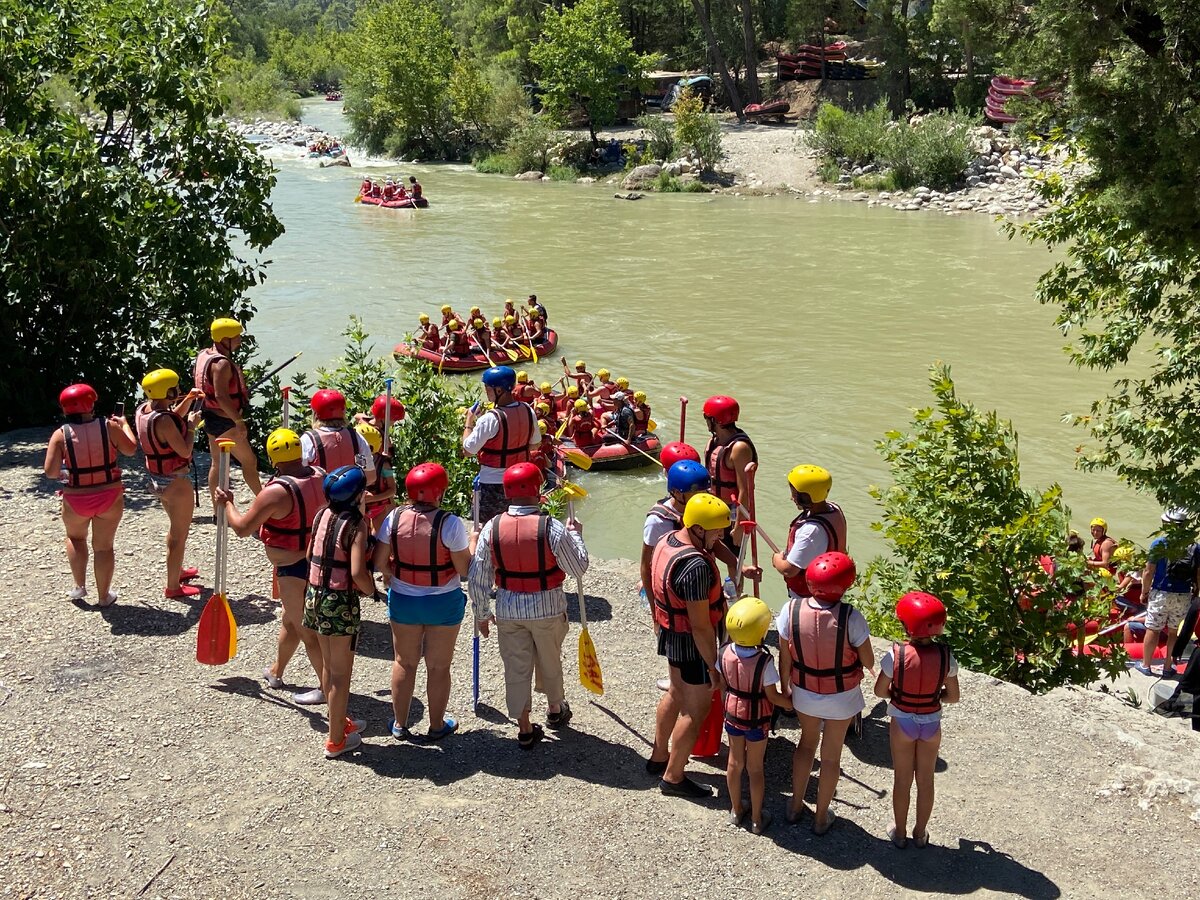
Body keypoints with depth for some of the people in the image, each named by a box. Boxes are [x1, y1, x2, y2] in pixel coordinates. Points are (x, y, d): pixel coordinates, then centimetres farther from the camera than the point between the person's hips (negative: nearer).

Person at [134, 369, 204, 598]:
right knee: (180, 534, 6)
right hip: (175, 482, -9)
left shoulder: (142, 410, -1)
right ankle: (173, 587, 16)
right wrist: (191, 425, -13)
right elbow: (185, 451, -25)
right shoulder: (163, 420, -28)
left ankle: (177, 570, 46)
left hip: (157, 479, 9)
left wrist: (188, 400, 6)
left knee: (175, 526, 29)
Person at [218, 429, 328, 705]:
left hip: (294, 569, -8)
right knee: (290, 620, 26)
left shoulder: (276, 493, -24)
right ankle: (276, 671, 45)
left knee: (306, 630, 4)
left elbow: (242, 528, -16)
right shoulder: (320, 476, -3)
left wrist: (227, 503, 0)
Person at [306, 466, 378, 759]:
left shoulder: (322, 515, 2)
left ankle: (339, 722, 41)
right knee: (341, 671, 7)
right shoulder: (356, 523, -19)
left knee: (328, 665, 22)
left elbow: (310, 556, 10)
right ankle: (336, 741, 17)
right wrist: (371, 590, -7)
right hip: (341, 602, -7)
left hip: (315, 595, 7)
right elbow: (357, 572, -25)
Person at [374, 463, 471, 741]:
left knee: (404, 662, 18)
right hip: (443, 603, -3)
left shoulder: (394, 518, -11)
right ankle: (437, 726, 28)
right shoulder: (450, 523, -22)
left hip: (403, 600, 3)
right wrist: (473, 542, 1)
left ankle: (400, 724, 30)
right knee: (439, 666, 14)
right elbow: (464, 569, -16)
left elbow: (380, 562, -6)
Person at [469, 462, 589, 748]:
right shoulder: (552, 528, -19)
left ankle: (525, 728, 19)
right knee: (550, 661, 22)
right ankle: (555, 709, 44)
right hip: (547, 609, -1)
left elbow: (478, 577, -4)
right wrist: (576, 535, 5)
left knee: (516, 666, 12)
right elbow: (578, 568, -10)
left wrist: (482, 613, 10)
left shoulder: (492, 528, -10)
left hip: (508, 610, 1)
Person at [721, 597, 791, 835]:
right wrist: (794, 704, -2)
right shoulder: (764, 661, -29)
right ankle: (757, 819, 27)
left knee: (735, 762, 21)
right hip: (756, 719, -4)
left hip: (732, 713, 4)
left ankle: (736, 810, 37)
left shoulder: (725, 653, -16)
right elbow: (773, 696, -19)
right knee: (755, 768, 13)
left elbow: (723, 683, -1)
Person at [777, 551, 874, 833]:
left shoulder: (791, 610, -23)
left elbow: (785, 660, -10)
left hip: (804, 693, 2)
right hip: (841, 698, -2)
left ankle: (795, 806, 41)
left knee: (807, 741, 30)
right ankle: (821, 817, 36)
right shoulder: (850, 617, -30)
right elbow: (869, 662, -17)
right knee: (831, 756, 19)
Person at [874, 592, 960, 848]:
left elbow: (880, 691, -12)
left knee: (902, 779, 17)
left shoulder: (896, 655, -25)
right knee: (926, 779, 19)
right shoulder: (945, 656, -19)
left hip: (902, 722, -1)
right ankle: (920, 832, 35)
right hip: (931, 723, 1)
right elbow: (953, 696, -8)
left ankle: (900, 832, 32)